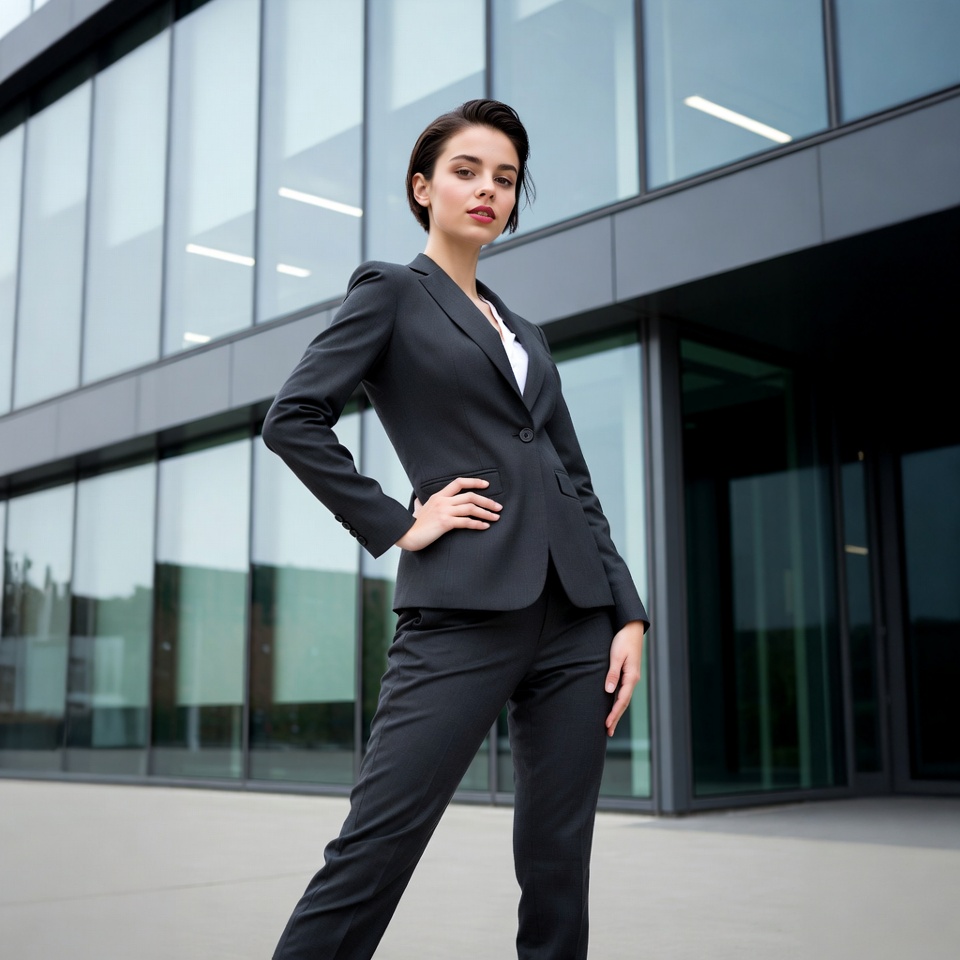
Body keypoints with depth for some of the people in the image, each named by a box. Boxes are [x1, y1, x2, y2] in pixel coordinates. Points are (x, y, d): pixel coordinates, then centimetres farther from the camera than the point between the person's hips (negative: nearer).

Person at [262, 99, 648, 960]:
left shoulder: (523, 332, 22)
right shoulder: (392, 291, 7)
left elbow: (576, 484, 17)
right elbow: (294, 419, -5)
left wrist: (628, 614, 7)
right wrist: (398, 525, -8)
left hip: (573, 613, 6)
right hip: (463, 607, -6)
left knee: (558, 864, 7)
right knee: (375, 850, -8)